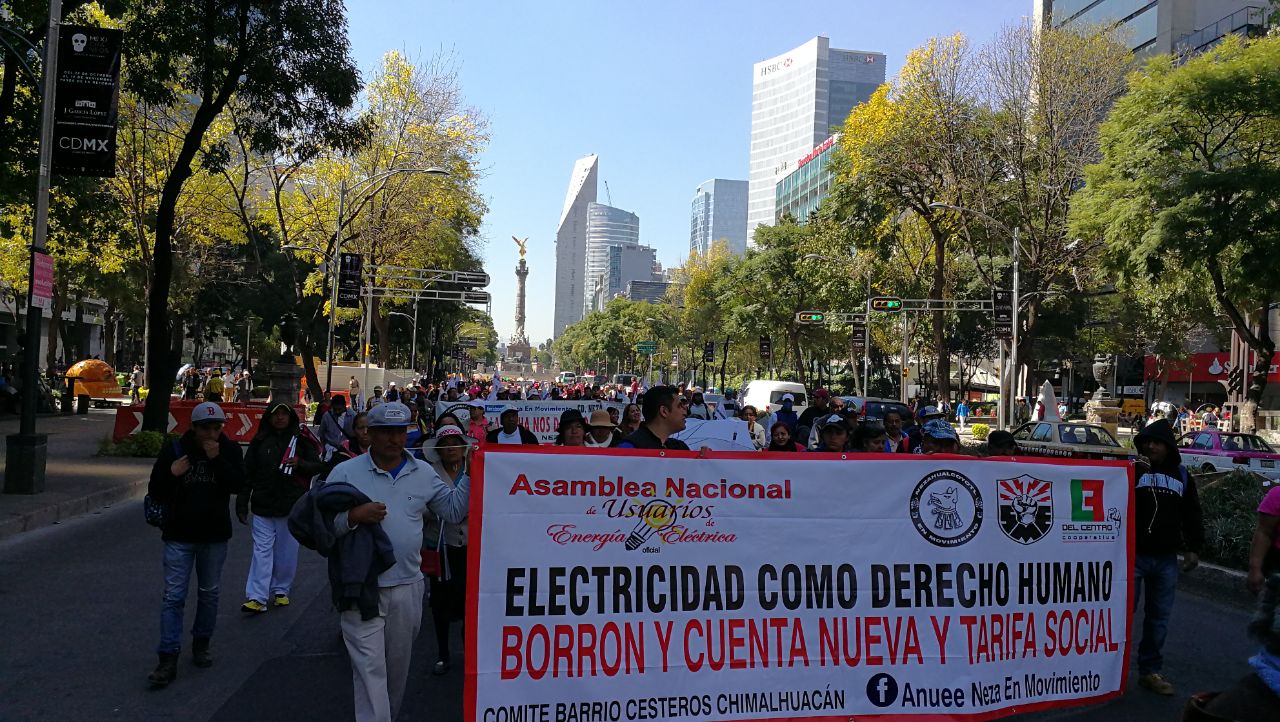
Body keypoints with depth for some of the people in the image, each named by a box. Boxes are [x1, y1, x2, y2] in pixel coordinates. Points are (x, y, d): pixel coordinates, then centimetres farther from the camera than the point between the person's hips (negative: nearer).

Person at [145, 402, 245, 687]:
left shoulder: (229, 450, -2)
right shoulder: (173, 450, -4)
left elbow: (238, 484, -14)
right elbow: (155, 492, 0)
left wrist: (218, 460, -23)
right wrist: (171, 474, -19)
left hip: (215, 536, 2)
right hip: (179, 536, -1)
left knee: (209, 593, 15)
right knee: (174, 597, -4)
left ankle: (201, 643, 32)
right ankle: (168, 659, -1)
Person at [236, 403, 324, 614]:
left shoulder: (301, 440, 0)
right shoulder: (260, 441, 4)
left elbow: (318, 466, 1)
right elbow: (247, 474, 6)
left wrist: (300, 464, -20)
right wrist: (242, 504, 3)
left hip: (291, 506, 0)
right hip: (263, 505, 0)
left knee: (287, 550, 9)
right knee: (262, 549, -4)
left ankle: (281, 590, 25)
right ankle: (256, 598, -5)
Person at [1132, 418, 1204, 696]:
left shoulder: (1181, 475, 11)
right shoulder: (1131, 470, -1)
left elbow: (1192, 514, 15)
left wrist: (1193, 547, 8)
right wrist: (1135, 474, -22)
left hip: (1166, 559, 4)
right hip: (1132, 555, -4)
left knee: (1159, 616, 11)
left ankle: (1150, 670, 21)